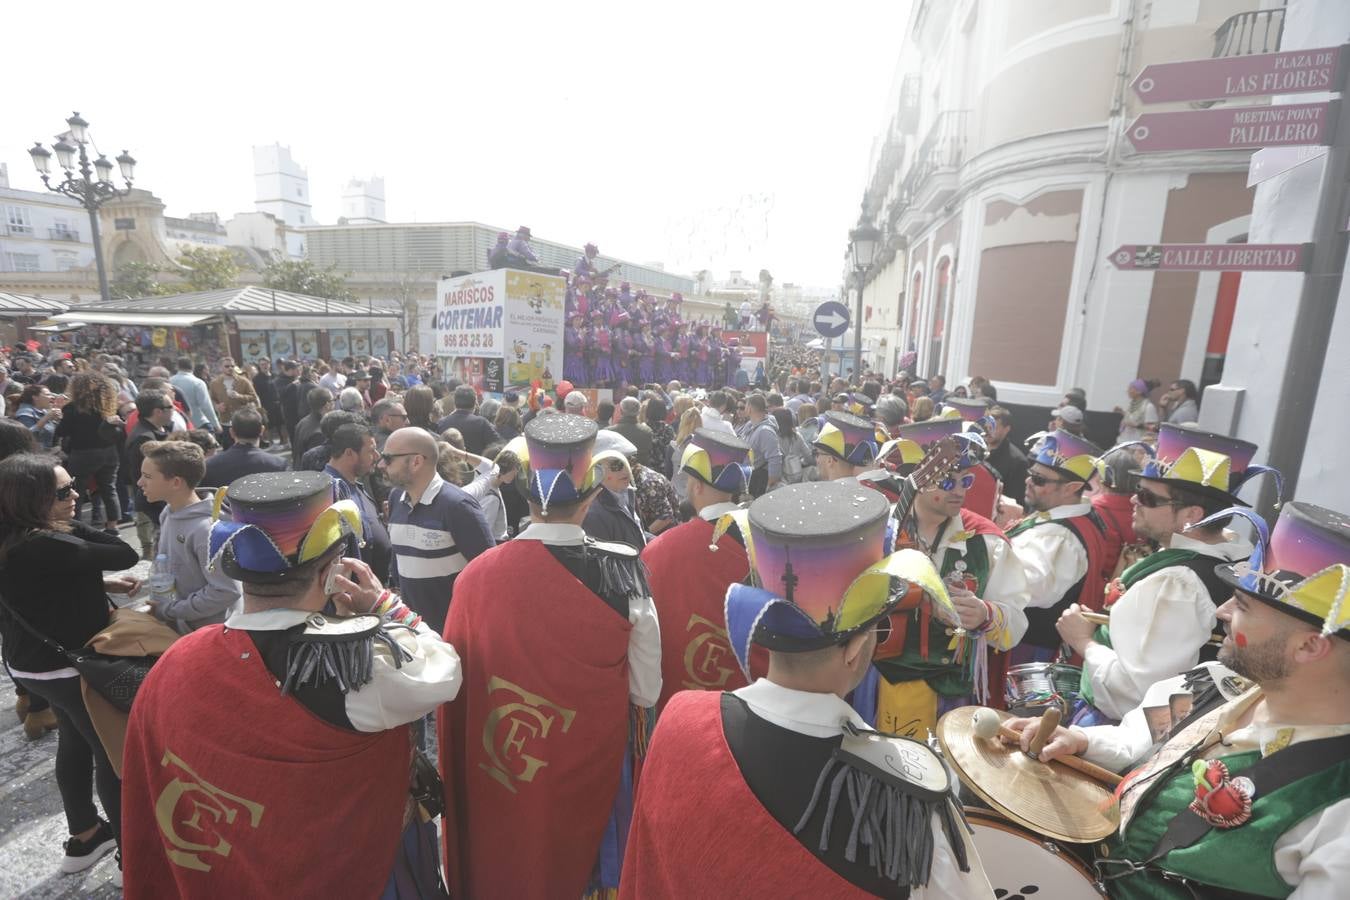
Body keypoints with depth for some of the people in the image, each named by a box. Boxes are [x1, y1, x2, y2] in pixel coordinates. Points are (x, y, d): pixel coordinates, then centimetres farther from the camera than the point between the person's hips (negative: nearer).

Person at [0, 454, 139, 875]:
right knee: (114, 753, 7)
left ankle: (84, 835, 43)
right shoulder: (46, 546, -31)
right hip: (72, 667, -9)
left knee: (75, 742, 25)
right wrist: (70, 524, -16)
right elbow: (126, 555, -25)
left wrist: (102, 583, -2)